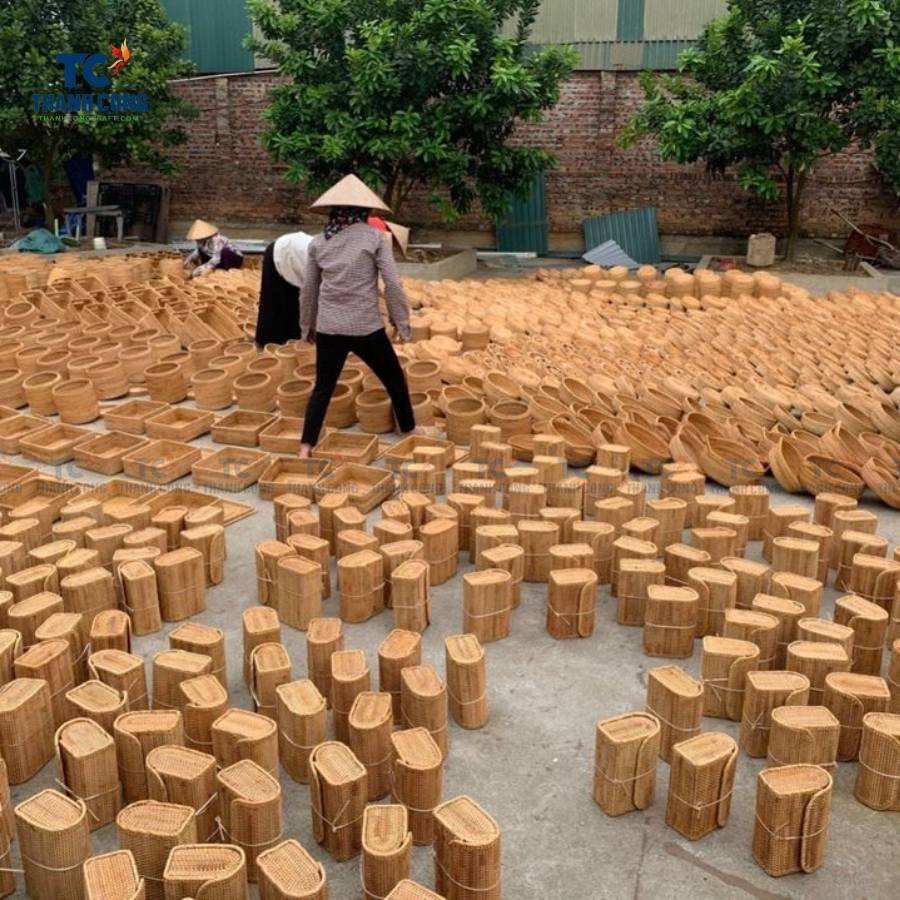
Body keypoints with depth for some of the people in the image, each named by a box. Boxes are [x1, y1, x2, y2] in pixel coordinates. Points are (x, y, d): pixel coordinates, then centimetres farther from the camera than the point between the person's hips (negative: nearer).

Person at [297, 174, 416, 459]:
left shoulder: (318, 242, 5)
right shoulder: (374, 237, -5)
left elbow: (308, 290, 10)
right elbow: (393, 284, -8)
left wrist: (307, 326, 23)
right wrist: (402, 322, 2)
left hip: (328, 329, 3)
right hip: (367, 328, -3)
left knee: (322, 389, 15)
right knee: (395, 381, 17)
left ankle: (305, 448, 9)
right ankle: (409, 433, 30)